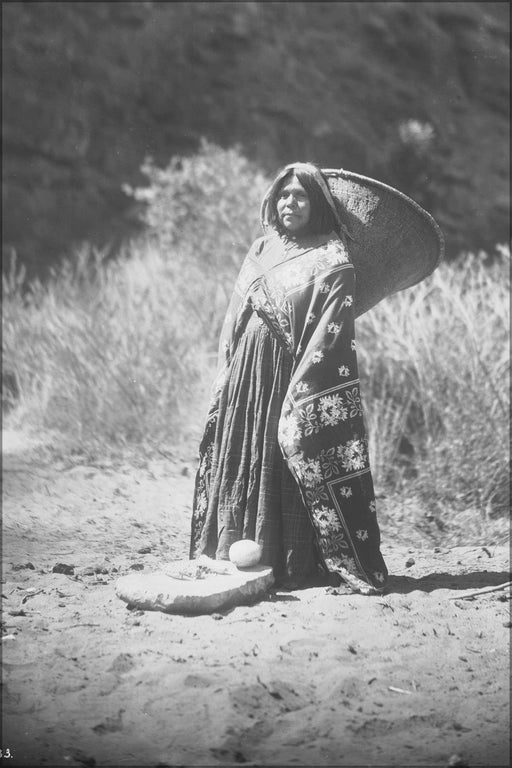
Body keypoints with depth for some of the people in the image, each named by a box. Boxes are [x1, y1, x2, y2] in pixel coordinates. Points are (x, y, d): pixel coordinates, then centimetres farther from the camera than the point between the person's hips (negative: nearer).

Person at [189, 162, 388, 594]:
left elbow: (331, 329, -11)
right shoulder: (262, 250, 15)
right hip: (248, 377, 6)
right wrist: (226, 375, 8)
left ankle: (295, 565, 1)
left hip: (294, 376, -6)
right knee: (244, 461, 6)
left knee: (294, 461, -5)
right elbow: (236, 315, 16)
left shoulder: (332, 258, -3)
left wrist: (301, 385, -18)